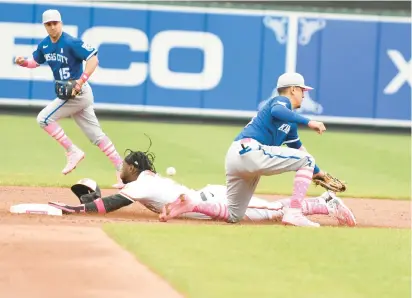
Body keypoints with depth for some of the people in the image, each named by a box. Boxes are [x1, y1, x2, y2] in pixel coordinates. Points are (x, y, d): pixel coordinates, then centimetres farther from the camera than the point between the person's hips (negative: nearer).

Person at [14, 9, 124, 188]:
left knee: (44, 118, -13)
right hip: (70, 94, 9)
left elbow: (93, 59, -23)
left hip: (78, 93, -9)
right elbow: (36, 61, 21)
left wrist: (81, 81, -33)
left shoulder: (71, 43, -17)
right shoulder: (45, 45, 7)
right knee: (96, 136, 10)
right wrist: (24, 62, -1)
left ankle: (73, 152, -5)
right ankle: (122, 171, 12)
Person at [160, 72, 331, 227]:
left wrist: (317, 172, 37)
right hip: (250, 151, -10)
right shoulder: (281, 101, 3)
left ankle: (188, 206, 0)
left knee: (233, 215, 17)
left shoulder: (289, 122, 31)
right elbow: (276, 111, -21)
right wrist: (308, 122, -25)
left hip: (235, 157, 10)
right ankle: (294, 213, -17)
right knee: (306, 160, -5)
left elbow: (298, 148, 38)